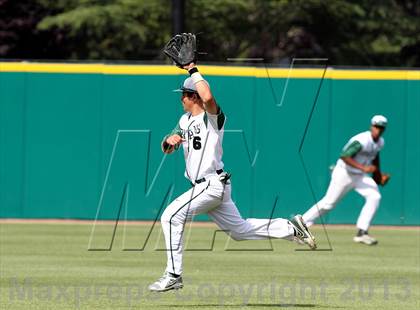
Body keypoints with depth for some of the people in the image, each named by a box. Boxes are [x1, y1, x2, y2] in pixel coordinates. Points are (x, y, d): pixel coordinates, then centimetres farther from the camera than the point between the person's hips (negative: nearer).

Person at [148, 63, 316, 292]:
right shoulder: (185, 120, 15)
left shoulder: (212, 117, -12)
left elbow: (208, 97, -36)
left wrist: (193, 71, -24)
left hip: (212, 185, -10)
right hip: (207, 187, 10)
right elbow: (167, 149, 13)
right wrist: (169, 140, -11)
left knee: (171, 217, -15)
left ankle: (173, 276, -11)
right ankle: (291, 228, 24)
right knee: (239, 230, 16)